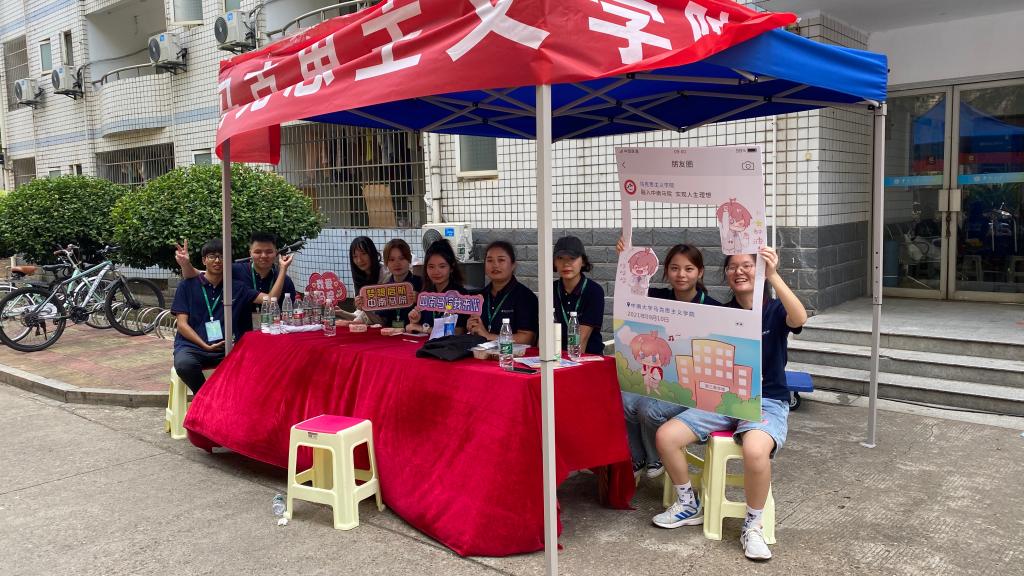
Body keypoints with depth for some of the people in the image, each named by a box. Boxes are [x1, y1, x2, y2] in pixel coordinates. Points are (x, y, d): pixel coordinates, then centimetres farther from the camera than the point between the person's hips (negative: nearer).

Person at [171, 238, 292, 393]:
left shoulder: (237, 288, 14)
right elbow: (182, 324, 1)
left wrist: (283, 269, -2)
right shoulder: (187, 286, 6)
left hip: (225, 349, 2)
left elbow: (270, 299, 4)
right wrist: (205, 346, -12)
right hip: (192, 346, -1)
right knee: (184, 364, -37)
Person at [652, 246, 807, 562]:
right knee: (666, 436, -16)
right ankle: (689, 505, 8)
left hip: (767, 402, -4)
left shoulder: (775, 310, -1)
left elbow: (799, 318, -25)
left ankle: (753, 526, -11)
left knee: (755, 450, -37)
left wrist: (774, 275, -35)